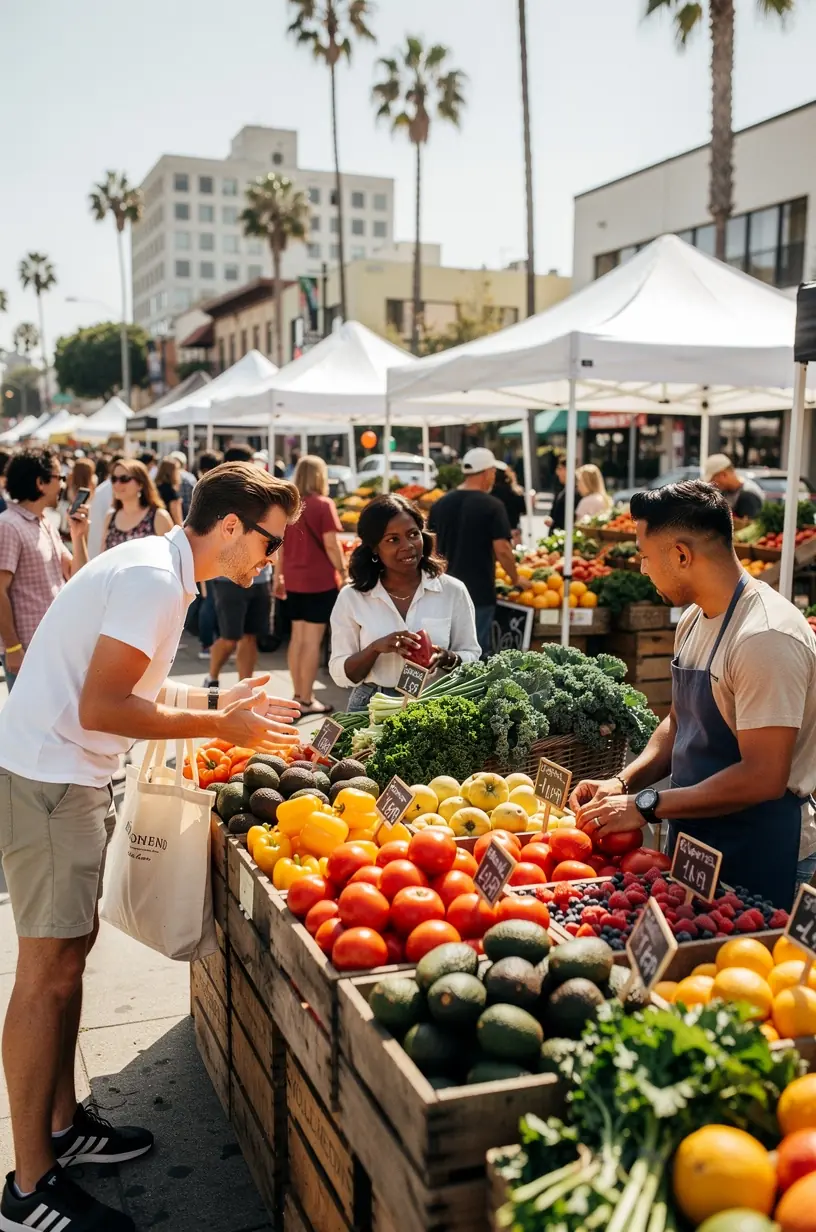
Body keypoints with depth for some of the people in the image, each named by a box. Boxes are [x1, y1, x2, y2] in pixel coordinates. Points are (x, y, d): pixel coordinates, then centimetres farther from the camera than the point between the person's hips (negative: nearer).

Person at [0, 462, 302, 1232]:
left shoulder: (156, 568, 11)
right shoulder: (154, 579, -20)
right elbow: (100, 710, -24)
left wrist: (218, 701, 11)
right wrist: (222, 727, -18)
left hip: (67, 776, 10)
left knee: (72, 948, 16)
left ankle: (62, 1125, 30)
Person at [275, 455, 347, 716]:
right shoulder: (323, 505, -10)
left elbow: (279, 544, 10)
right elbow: (331, 544, -14)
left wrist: (278, 576, 18)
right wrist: (343, 574, -5)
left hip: (293, 580, 6)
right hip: (319, 580, -6)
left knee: (297, 637, 15)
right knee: (312, 639, -2)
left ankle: (298, 695, 22)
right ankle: (306, 701, 2)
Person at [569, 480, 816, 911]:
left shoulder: (766, 637, -24)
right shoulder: (693, 620, 4)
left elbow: (763, 777, -27)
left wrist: (646, 805, -22)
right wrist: (623, 783, -1)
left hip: (756, 857, -8)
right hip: (693, 839, 8)